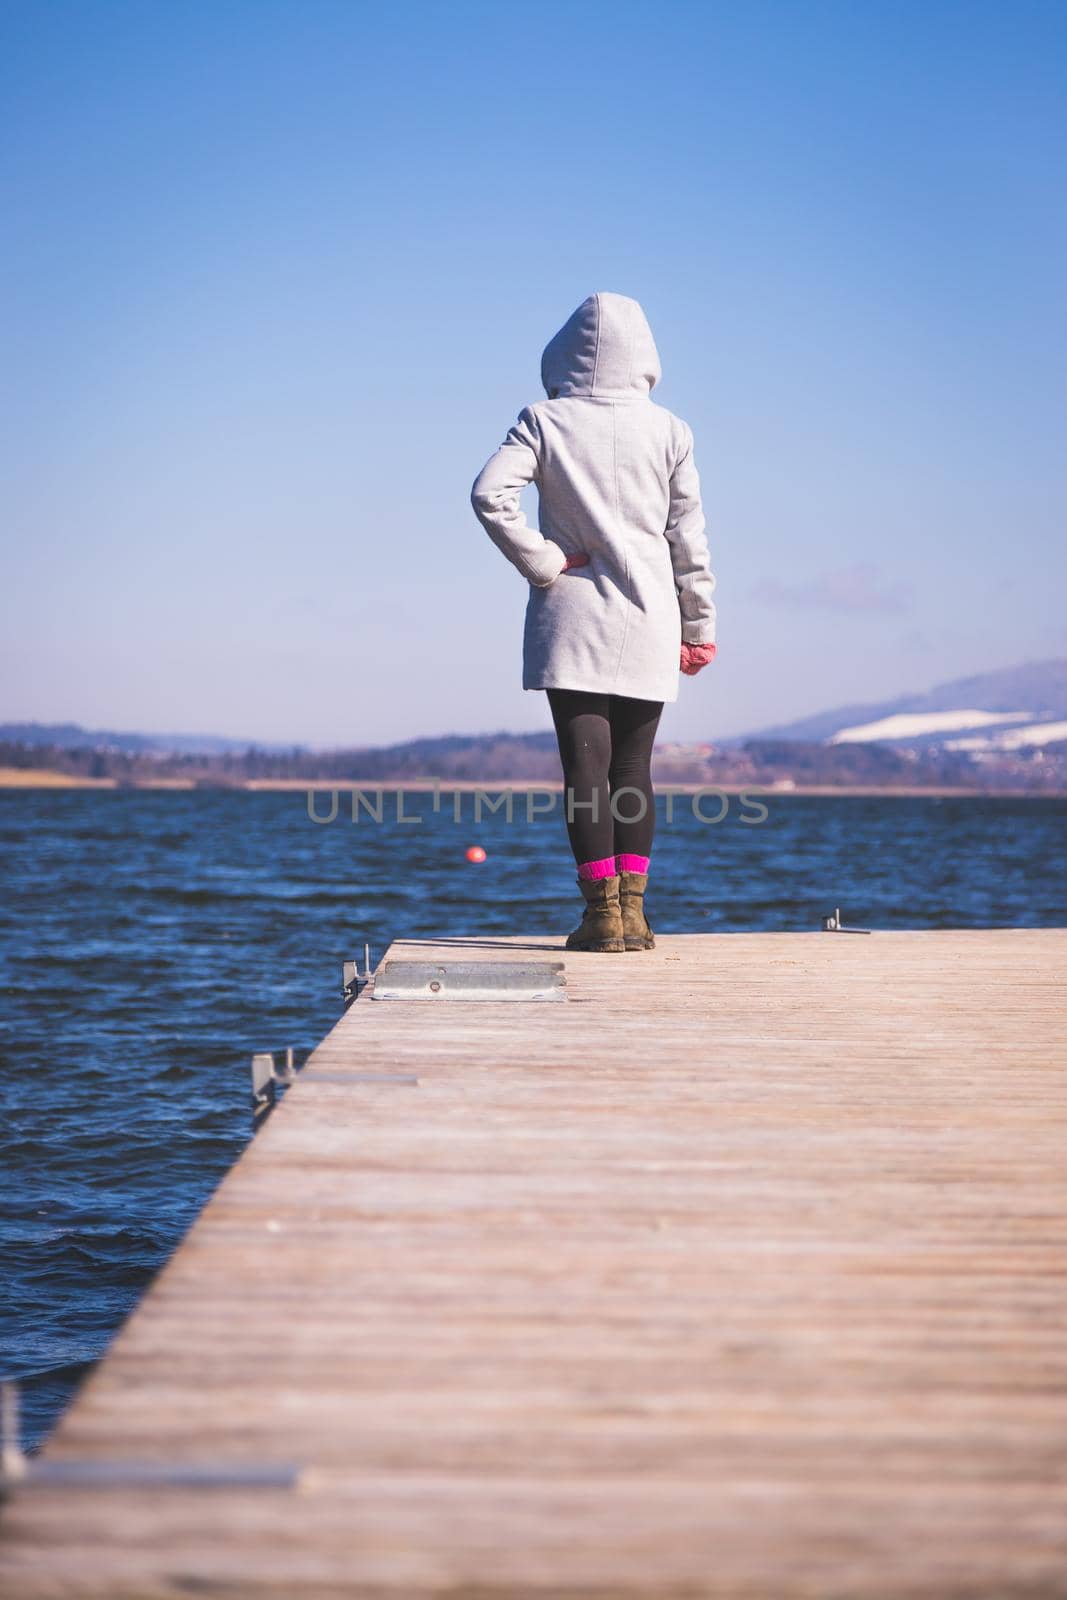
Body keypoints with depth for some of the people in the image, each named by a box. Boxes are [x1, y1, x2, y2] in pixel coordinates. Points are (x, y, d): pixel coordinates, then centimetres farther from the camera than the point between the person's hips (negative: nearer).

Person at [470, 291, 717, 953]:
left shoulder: (545, 421, -1)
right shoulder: (669, 431, 2)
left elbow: (490, 493, -14)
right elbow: (689, 536, 4)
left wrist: (543, 564, -6)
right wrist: (700, 626, 11)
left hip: (571, 618, -1)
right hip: (647, 623, 1)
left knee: (585, 764, -1)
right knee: (633, 768, 8)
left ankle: (603, 908, -5)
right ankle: (632, 908, 6)